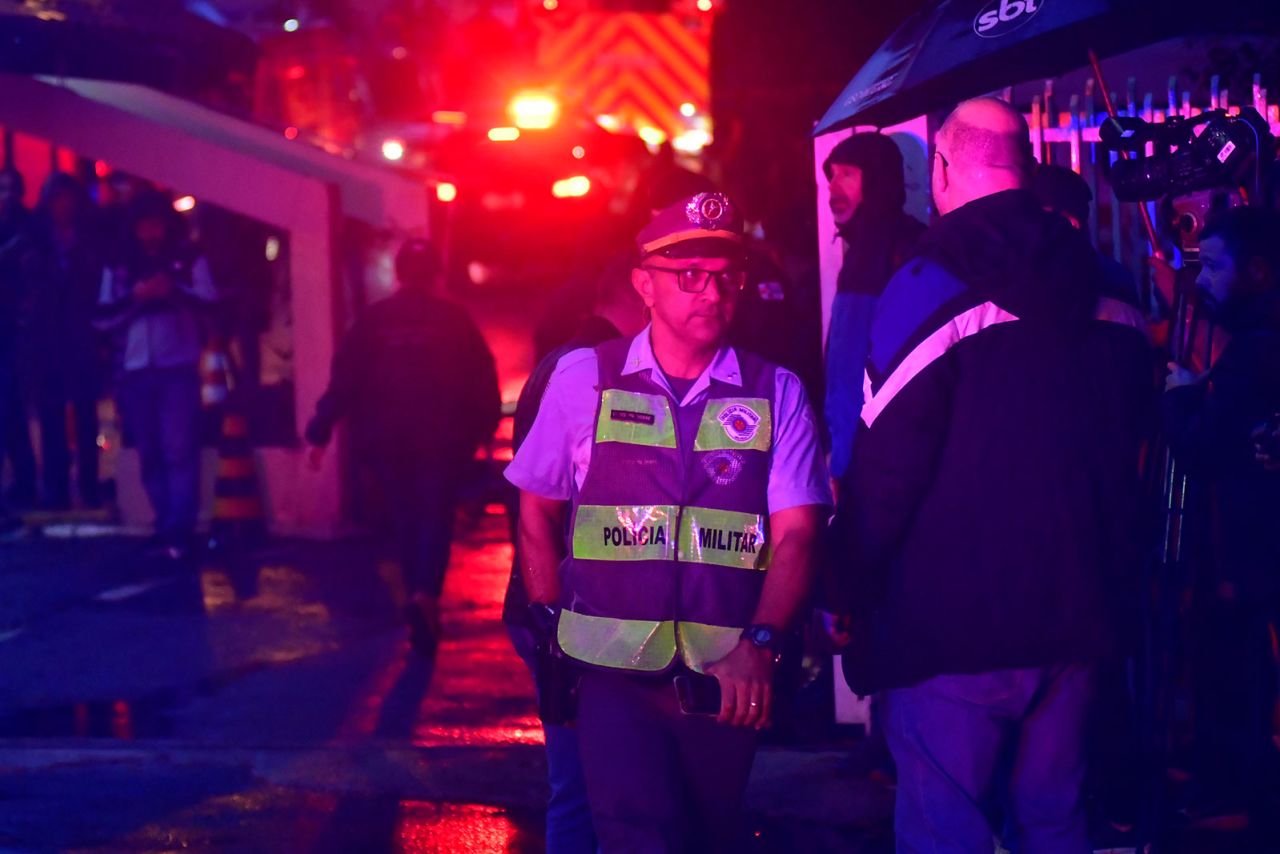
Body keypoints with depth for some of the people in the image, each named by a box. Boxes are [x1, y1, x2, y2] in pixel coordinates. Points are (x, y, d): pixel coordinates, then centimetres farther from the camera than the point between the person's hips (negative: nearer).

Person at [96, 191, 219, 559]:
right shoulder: (119, 266, 10)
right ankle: (167, 528, 11)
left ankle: (179, 533, -13)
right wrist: (134, 298, -9)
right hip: (136, 370, 3)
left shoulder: (190, 260, 4)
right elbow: (103, 318, 6)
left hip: (179, 367, -3)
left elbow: (209, 307, -1)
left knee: (179, 450, -10)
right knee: (150, 455, 5)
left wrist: (173, 291, -15)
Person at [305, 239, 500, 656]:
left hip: (386, 440, 2)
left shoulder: (372, 321, 0)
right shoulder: (455, 320, -1)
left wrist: (321, 432, -3)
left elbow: (344, 380, -4)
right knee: (436, 518, -2)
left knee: (405, 520, 14)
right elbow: (483, 380, -1)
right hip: (442, 439, -1)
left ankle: (420, 599, 19)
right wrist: (485, 427, 10)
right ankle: (426, 595, -25)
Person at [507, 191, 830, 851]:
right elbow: (539, 509, 12)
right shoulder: (583, 378, 3)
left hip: (729, 680, 1)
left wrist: (758, 644, -20)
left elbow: (796, 532, -5)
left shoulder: (776, 394, 3)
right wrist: (554, 634, 4)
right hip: (614, 672, -1)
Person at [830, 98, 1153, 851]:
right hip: (1079, 620, 6)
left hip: (952, 626, -6)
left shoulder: (932, 288, -11)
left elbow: (887, 468, -13)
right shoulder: (1107, 296, 7)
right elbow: (1135, 444, 15)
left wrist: (856, 591, -1)